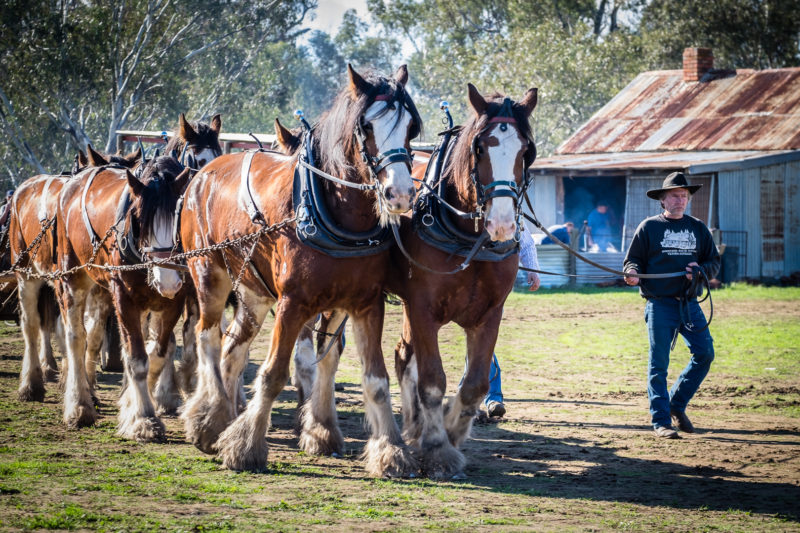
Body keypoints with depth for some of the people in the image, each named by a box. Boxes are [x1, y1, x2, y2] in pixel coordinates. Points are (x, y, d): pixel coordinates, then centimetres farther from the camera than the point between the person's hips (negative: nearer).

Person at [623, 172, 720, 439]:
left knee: (705, 353, -2)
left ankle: (677, 404, 17)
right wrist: (632, 273, -19)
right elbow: (632, 260, 4)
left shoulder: (698, 228, 14)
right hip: (660, 304, -4)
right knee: (659, 362, -5)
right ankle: (661, 420, -2)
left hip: (689, 303, 4)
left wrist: (701, 270, -5)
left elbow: (714, 262, 17)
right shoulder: (649, 227, 3)